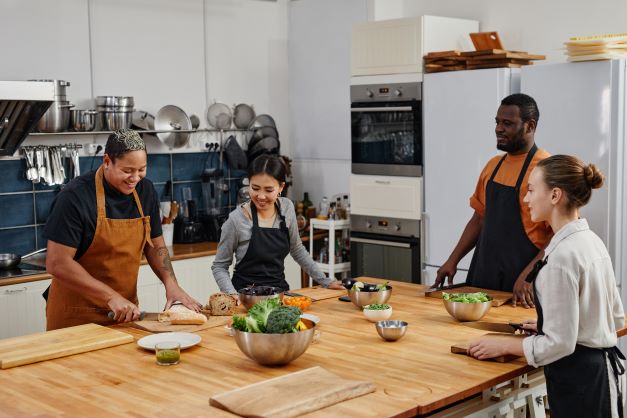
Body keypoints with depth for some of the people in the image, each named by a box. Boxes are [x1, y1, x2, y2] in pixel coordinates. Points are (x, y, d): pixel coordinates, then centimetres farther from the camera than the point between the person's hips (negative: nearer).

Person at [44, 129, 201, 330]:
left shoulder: (145, 191, 0)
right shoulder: (75, 196, -19)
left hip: (125, 311, 6)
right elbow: (57, 263, -21)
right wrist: (111, 296, -23)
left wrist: (171, 283, -7)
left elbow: (155, 246, 10)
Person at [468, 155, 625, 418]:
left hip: (577, 375, -9)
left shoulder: (562, 255, -23)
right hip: (602, 368, 9)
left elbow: (560, 343, -22)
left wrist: (504, 344, -10)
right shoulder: (592, 241, 5)